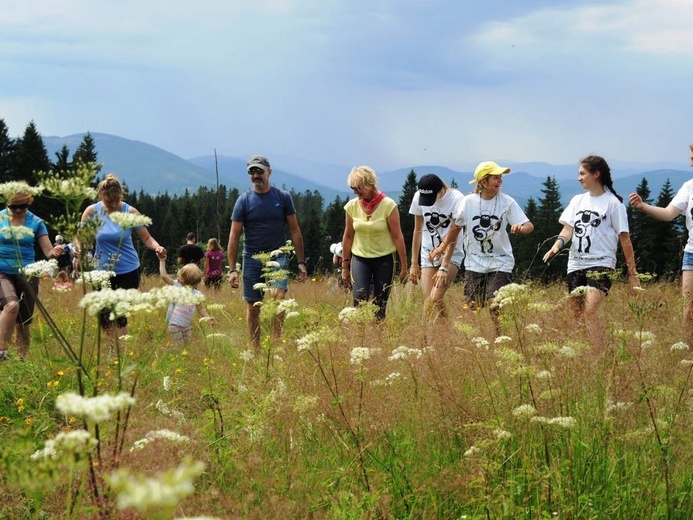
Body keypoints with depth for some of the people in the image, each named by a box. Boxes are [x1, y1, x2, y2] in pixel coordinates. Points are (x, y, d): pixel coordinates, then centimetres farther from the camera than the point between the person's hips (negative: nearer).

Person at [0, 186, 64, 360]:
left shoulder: (36, 222, 2)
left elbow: (48, 251, -1)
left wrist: (55, 252, -22)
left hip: (27, 276, 2)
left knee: (24, 322, 6)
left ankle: (22, 360, 20)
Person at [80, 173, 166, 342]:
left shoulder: (130, 212, -7)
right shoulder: (92, 212, -5)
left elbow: (146, 238, -3)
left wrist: (156, 247, -25)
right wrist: (78, 247, -20)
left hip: (128, 270, -2)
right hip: (102, 270, 2)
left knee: (121, 314, -2)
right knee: (104, 314, 5)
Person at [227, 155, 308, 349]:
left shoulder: (283, 197, 3)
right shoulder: (244, 200, 1)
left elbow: (294, 231, 7)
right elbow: (234, 236, 2)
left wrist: (301, 262, 2)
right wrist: (232, 269, -4)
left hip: (277, 256, -1)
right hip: (252, 258, 1)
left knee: (278, 294, -25)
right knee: (253, 307, 4)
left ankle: (277, 341, -21)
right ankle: (255, 350, 15)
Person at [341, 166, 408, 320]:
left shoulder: (388, 205, -11)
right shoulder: (352, 206, -2)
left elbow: (397, 236, -8)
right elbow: (348, 236, 8)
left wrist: (404, 266, -7)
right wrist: (344, 266, 12)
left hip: (384, 259, -2)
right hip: (359, 259, 2)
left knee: (380, 306, 1)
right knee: (359, 301, -15)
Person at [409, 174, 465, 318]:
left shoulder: (456, 199, -18)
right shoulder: (418, 197, -5)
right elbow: (418, 231, 6)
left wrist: (444, 268, -20)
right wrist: (414, 263, 7)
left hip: (452, 254, -4)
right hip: (428, 254, 4)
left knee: (435, 299, -19)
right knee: (428, 301, -6)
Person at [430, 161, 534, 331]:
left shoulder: (507, 202, -6)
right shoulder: (468, 202, -1)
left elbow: (529, 225, -12)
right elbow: (456, 227, 15)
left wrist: (521, 227, -34)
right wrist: (442, 246, 18)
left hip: (500, 264, -2)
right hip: (474, 263, 2)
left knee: (496, 306, -16)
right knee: (472, 308, 3)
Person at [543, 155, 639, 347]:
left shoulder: (612, 203, -3)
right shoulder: (578, 200, 14)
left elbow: (624, 239, -2)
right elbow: (568, 229, 6)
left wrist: (632, 272, -4)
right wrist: (557, 245, -17)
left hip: (601, 264, -6)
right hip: (576, 265, 6)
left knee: (590, 313, -22)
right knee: (578, 317, 6)